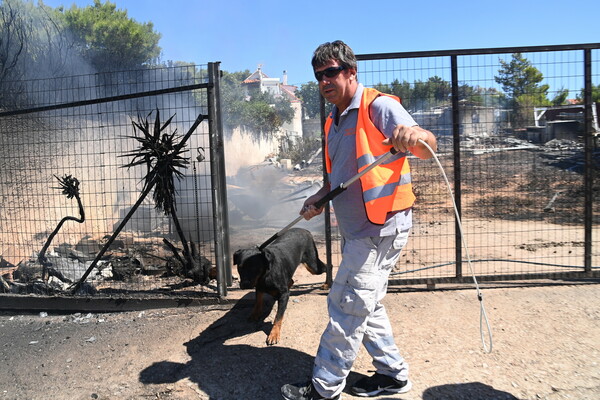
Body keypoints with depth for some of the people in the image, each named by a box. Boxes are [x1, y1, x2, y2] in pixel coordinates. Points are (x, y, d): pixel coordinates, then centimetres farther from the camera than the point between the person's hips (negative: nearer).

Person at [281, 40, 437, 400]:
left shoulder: (378, 106, -14)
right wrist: (320, 199, 6)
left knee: (347, 307, -2)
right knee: (366, 305, 18)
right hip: (357, 230, 10)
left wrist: (413, 135, -48)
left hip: (381, 228, -9)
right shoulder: (334, 122, 14)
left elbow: (428, 148, -26)